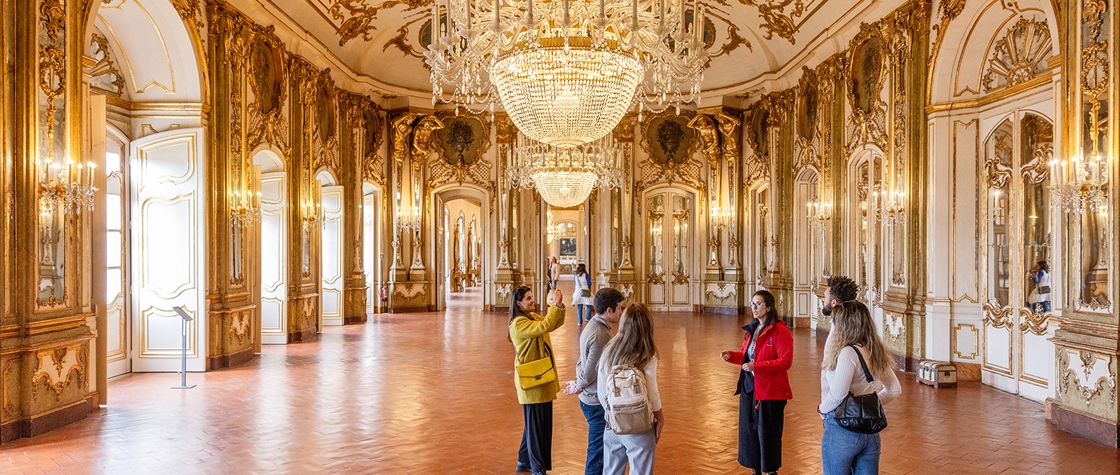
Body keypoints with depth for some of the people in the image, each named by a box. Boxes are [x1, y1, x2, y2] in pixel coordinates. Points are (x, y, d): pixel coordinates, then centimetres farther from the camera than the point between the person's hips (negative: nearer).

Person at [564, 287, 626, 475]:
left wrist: (578, 383, 1)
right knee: (598, 452, 5)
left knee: (598, 449, 22)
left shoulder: (593, 326, 6)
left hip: (592, 398, 9)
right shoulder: (600, 335, -26)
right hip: (598, 402, -9)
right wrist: (578, 387, -5)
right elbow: (590, 372, -22)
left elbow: (583, 361, 11)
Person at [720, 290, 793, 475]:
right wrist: (731, 356, -1)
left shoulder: (780, 331, -15)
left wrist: (757, 366, -27)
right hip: (749, 388, 8)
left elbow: (785, 362, -21)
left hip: (770, 391, -8)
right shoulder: (751, 330, 10)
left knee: (768, 433, 6)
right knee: (748, 431, 14)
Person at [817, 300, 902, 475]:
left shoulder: (849, 352, -19)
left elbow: (837, 394, -26)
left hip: (843, 429, -7)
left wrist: (822, 409, -8)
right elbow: (894, 390, 15)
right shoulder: (876, 352, 5)